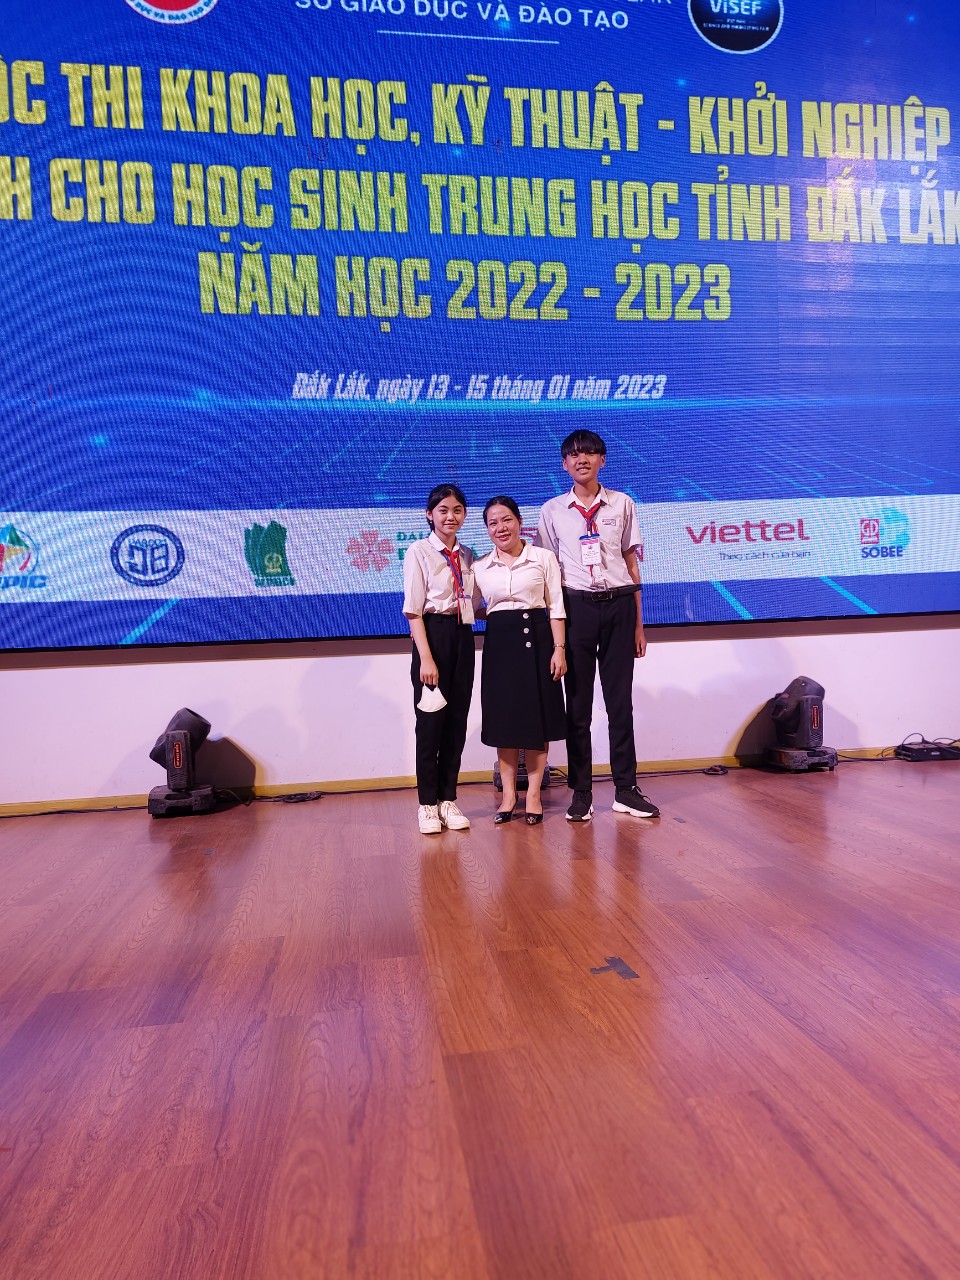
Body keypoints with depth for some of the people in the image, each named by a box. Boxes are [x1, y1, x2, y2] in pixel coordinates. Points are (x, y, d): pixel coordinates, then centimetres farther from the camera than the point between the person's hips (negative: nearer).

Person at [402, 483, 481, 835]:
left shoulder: (467, 556, 13)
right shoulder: (419, 552, -4)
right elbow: (413, 610, -10)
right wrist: (426, 659, -16)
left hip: (463, 639, 5)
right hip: (433, 636, -5)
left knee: (457, 721, 8)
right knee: (430, 721, 0)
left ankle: (448, 799, 19)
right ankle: (427, 804, 12)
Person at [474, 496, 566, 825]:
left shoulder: (543, 558, 2)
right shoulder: (480, 567, 9)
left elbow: (555, 606, -1)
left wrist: (559, 649, -7)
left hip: (536, 639, -2)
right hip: (499, 643, 2)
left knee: (537, 718, 2)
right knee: (503, 718, 4)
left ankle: (534, 794, 11)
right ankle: (508, 794, 14)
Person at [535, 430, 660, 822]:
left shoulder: (622, 504, 9)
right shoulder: (552, 511, 7)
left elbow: (632, 563, 9)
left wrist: (638, 623, 7)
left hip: (618, 604, 1)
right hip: (576, 606, 0)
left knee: (620, 700, 4)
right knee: (577, 702, 3)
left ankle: (626, 789, 13)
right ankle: (581, 792, 12)